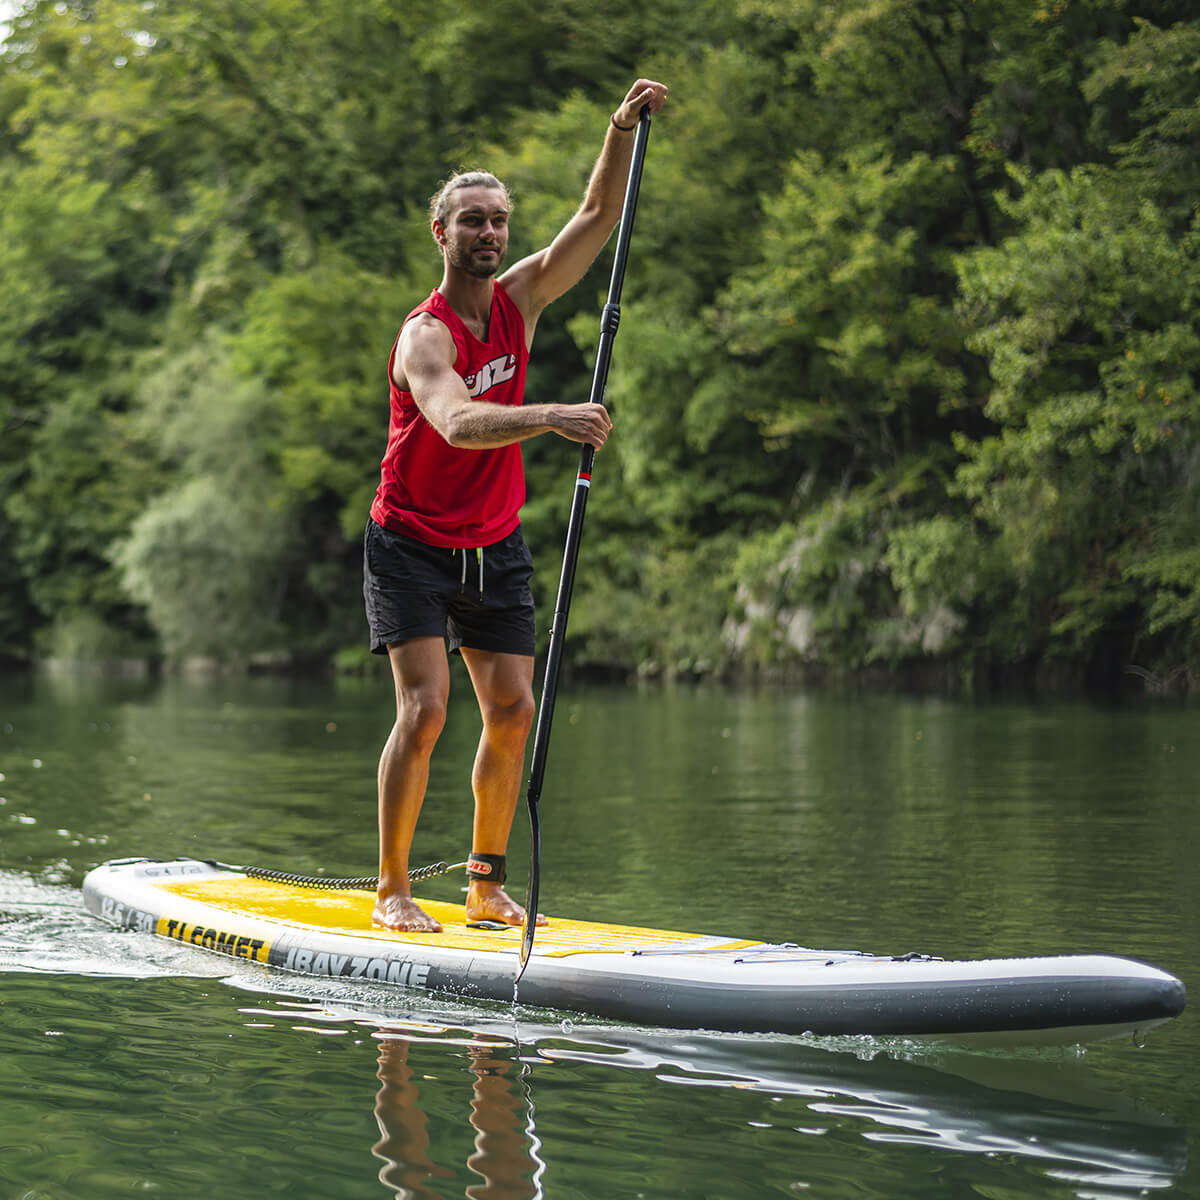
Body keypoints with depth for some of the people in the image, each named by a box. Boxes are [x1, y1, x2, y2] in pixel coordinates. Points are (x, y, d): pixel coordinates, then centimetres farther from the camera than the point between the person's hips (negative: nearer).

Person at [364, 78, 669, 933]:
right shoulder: (425, 336, -21)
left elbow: (599, 216, 0)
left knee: (513, 710, 1)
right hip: (412, 543, -6)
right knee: (424, 708, -15)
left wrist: (623, 130, -14)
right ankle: (393, 891, -6)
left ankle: (487, 883, 12)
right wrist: (550, 418, -55)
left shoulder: (520, 300, -1)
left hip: (494, 546, 6)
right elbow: (457, 424, -41)